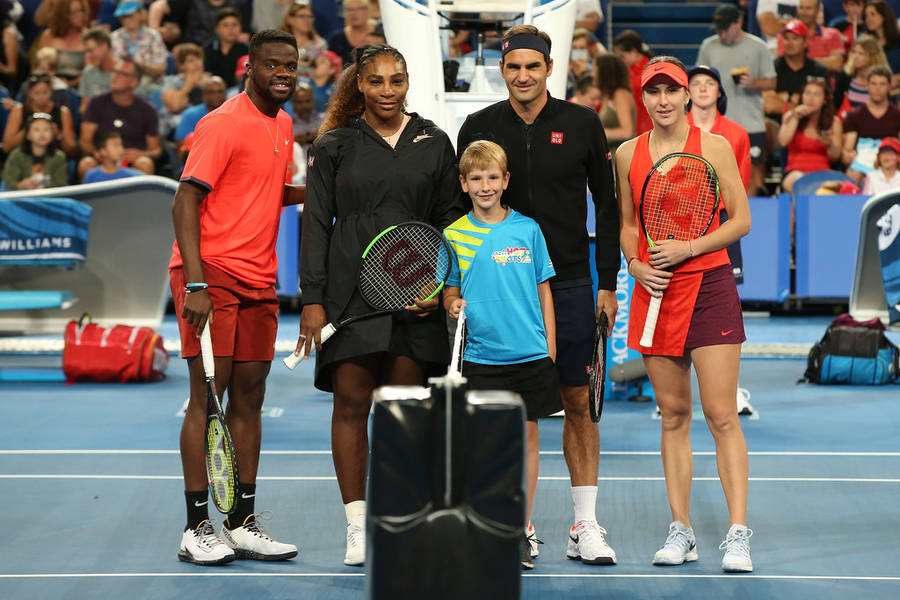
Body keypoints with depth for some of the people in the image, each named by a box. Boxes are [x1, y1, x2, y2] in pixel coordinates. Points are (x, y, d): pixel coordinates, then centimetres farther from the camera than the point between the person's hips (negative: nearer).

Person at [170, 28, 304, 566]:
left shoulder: (283, 124, 14)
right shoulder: (224, 124, -11)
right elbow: (185, 203, -15)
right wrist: (195, 285, -23)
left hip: (258, 280, 8)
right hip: (212, 275, -8)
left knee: (249, 396, 7)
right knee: (208, 394, -6)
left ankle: (243, 524, 12)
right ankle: (197, 528, -2)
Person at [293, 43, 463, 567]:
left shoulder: (434, 144, 9)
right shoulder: (334, 146, 5)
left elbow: (451, 219, 12)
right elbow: (316, 224, 4)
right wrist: (312, 299, -4)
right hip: (350, 289, -1)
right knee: (351, 403, -3)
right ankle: (357, 525, 2)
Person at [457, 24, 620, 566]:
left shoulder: (582, 124, 2)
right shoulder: (479, 128, 3)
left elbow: (607, 206, 6)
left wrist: (608, 283, 2)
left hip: (569, 283, 0)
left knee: (578, 402, 1)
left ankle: (586, 526, 7)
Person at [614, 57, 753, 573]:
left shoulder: (715, 146, -1)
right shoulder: (628, 154, 8)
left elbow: (741, 220, -2)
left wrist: (688, 248, -14)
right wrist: (635, 264, -2)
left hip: (709, 285, -3)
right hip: (654, 292, 3)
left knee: (722, 415, -8)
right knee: (673, 414, 6)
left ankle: (738, 534, -7)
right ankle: (681, 531, 12)